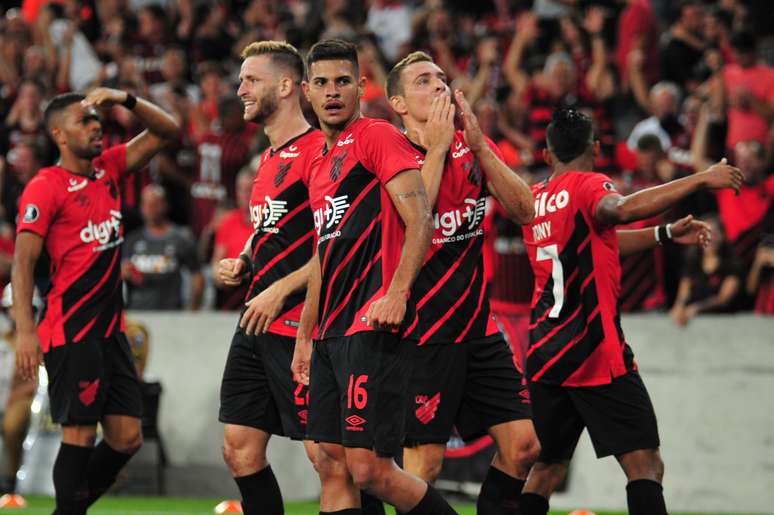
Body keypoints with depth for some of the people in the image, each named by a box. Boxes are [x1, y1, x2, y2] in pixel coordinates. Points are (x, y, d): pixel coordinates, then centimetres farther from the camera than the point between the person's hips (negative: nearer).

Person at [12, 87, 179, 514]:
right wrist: (24, 331, -22)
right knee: (80, 434, -7)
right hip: (71, 331, -7)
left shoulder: (109, 167, 12)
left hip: (110, 329, 7)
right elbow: (22, 262, -13)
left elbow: (166, 131, 18)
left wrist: (126, 100, 0)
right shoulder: (45, 188, -8)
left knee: (126, 437, 7)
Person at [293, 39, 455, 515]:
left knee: (370, 469, -13)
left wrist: (398, 293, -26)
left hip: (374, 328, -9)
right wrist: (306, 338, 27)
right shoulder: (323, 163, 22)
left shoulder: (377, 137, -5)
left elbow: (420, 220, -15)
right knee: (333, 465, 5)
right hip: (332, 332, 9)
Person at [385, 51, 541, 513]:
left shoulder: (472, 146, 9)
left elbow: (524, 210, -1)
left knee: (523, 445, 0)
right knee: (424, 464, -8)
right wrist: (436, 147, -21)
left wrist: (478, 145, -11)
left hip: (478, 326, 6)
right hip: (423, 333, -6)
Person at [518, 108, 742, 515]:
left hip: (544, 354, 7)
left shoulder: (534, 199, 14)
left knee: (546, 468, 16)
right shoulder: (588, 186, -6)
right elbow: (622, 209, -30)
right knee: (645, 464, -9)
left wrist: (666, 234, 26)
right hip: (596, 351, -7)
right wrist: (701, 179, -27)